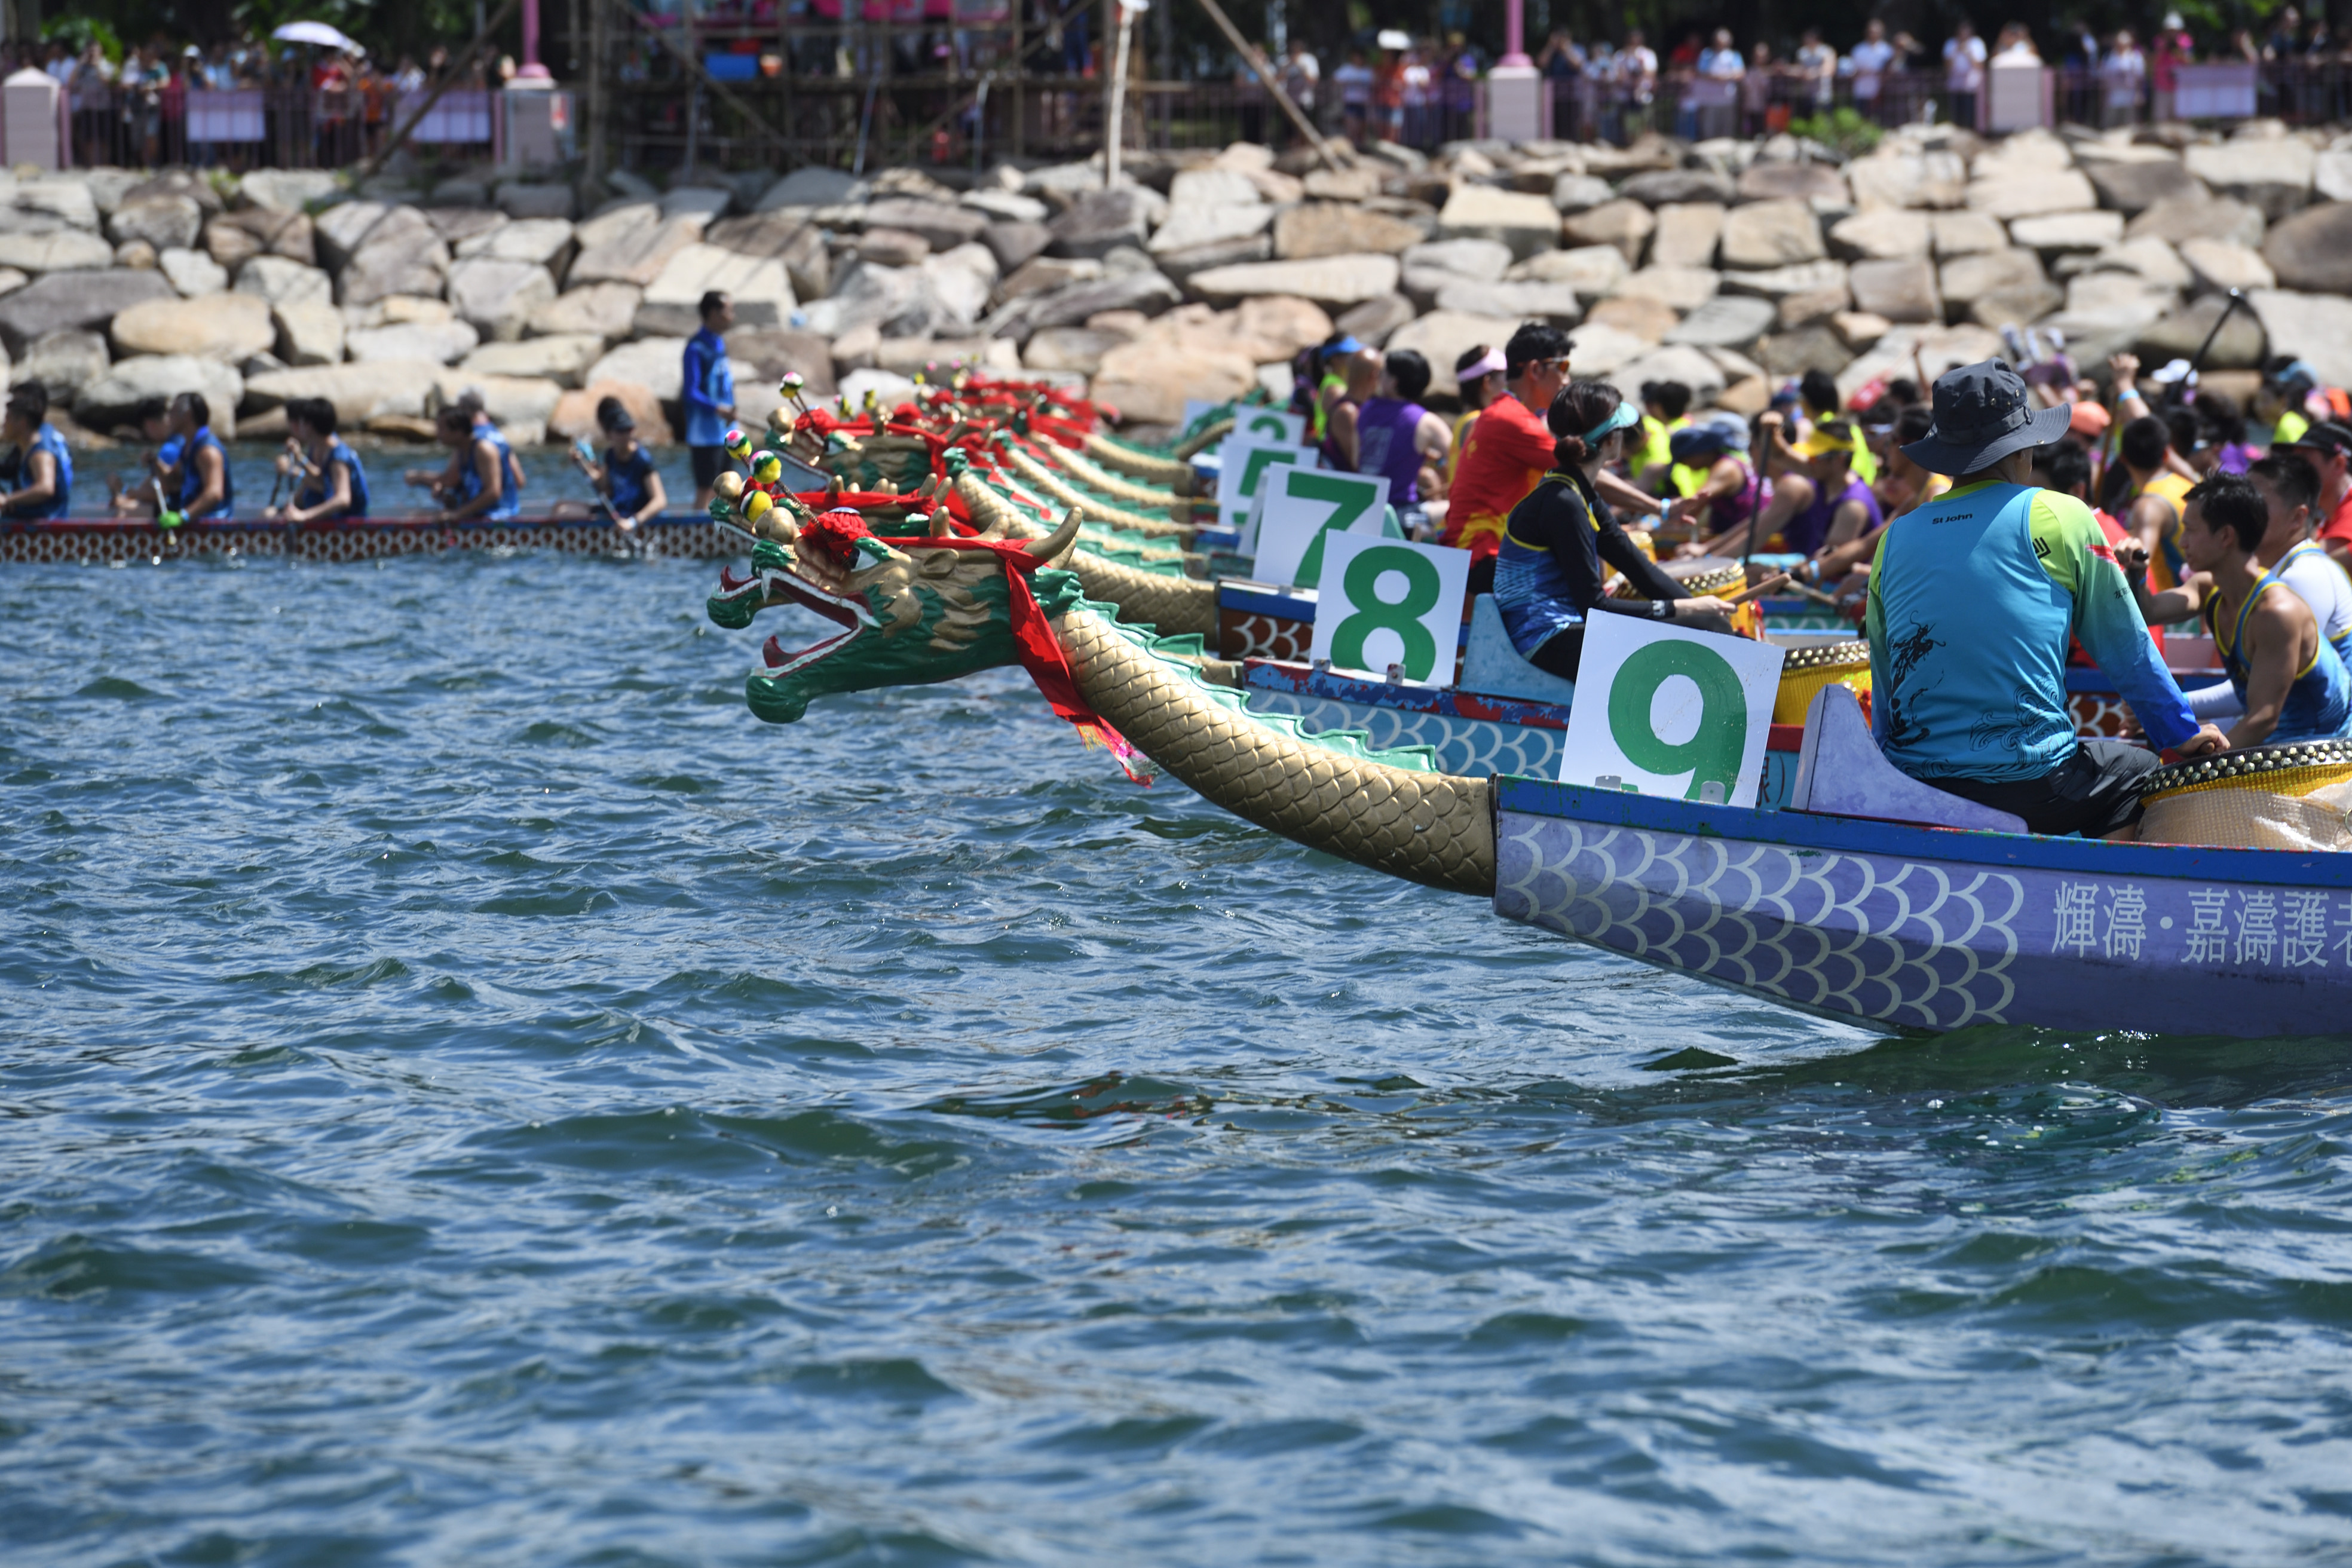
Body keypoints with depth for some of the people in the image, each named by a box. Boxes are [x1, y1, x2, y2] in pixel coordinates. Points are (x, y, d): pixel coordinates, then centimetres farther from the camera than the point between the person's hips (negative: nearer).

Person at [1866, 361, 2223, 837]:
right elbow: (2127, 649, 9)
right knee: (2144, 770, 19)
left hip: (1913, 798, 5)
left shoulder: (1894, 539, 11)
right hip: (2029, 788, -5)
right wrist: (2183, 733, 23)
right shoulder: (2058, 517, 1)